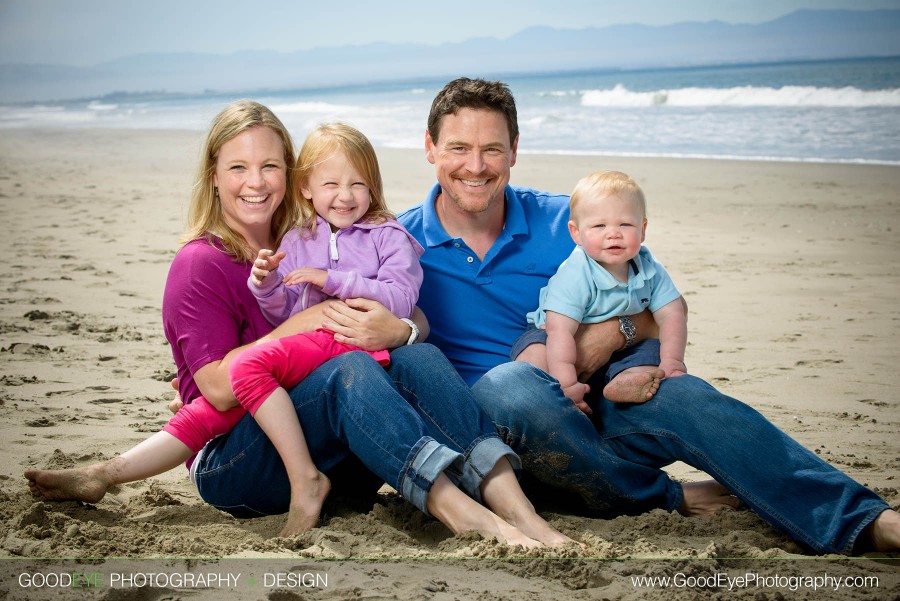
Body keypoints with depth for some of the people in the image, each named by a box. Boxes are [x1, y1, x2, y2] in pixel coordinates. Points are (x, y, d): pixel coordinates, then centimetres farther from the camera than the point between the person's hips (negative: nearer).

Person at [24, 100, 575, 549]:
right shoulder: (200, 265, -4)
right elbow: (220, 388, -16)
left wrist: (396, 330, -20)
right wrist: (304, 323, -18)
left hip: (324, 447, 6)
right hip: (230, 462, -5)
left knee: (416, 355, -19)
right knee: (348, 369, -31)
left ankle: (520, 512, -38)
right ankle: (467, 518, -48)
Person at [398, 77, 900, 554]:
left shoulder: (561, 220, 7)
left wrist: (617, 330, -13)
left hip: (581, 401, 2)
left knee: (681, 397, -27)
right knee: (507, 382, -37)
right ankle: (664, 497, -17)